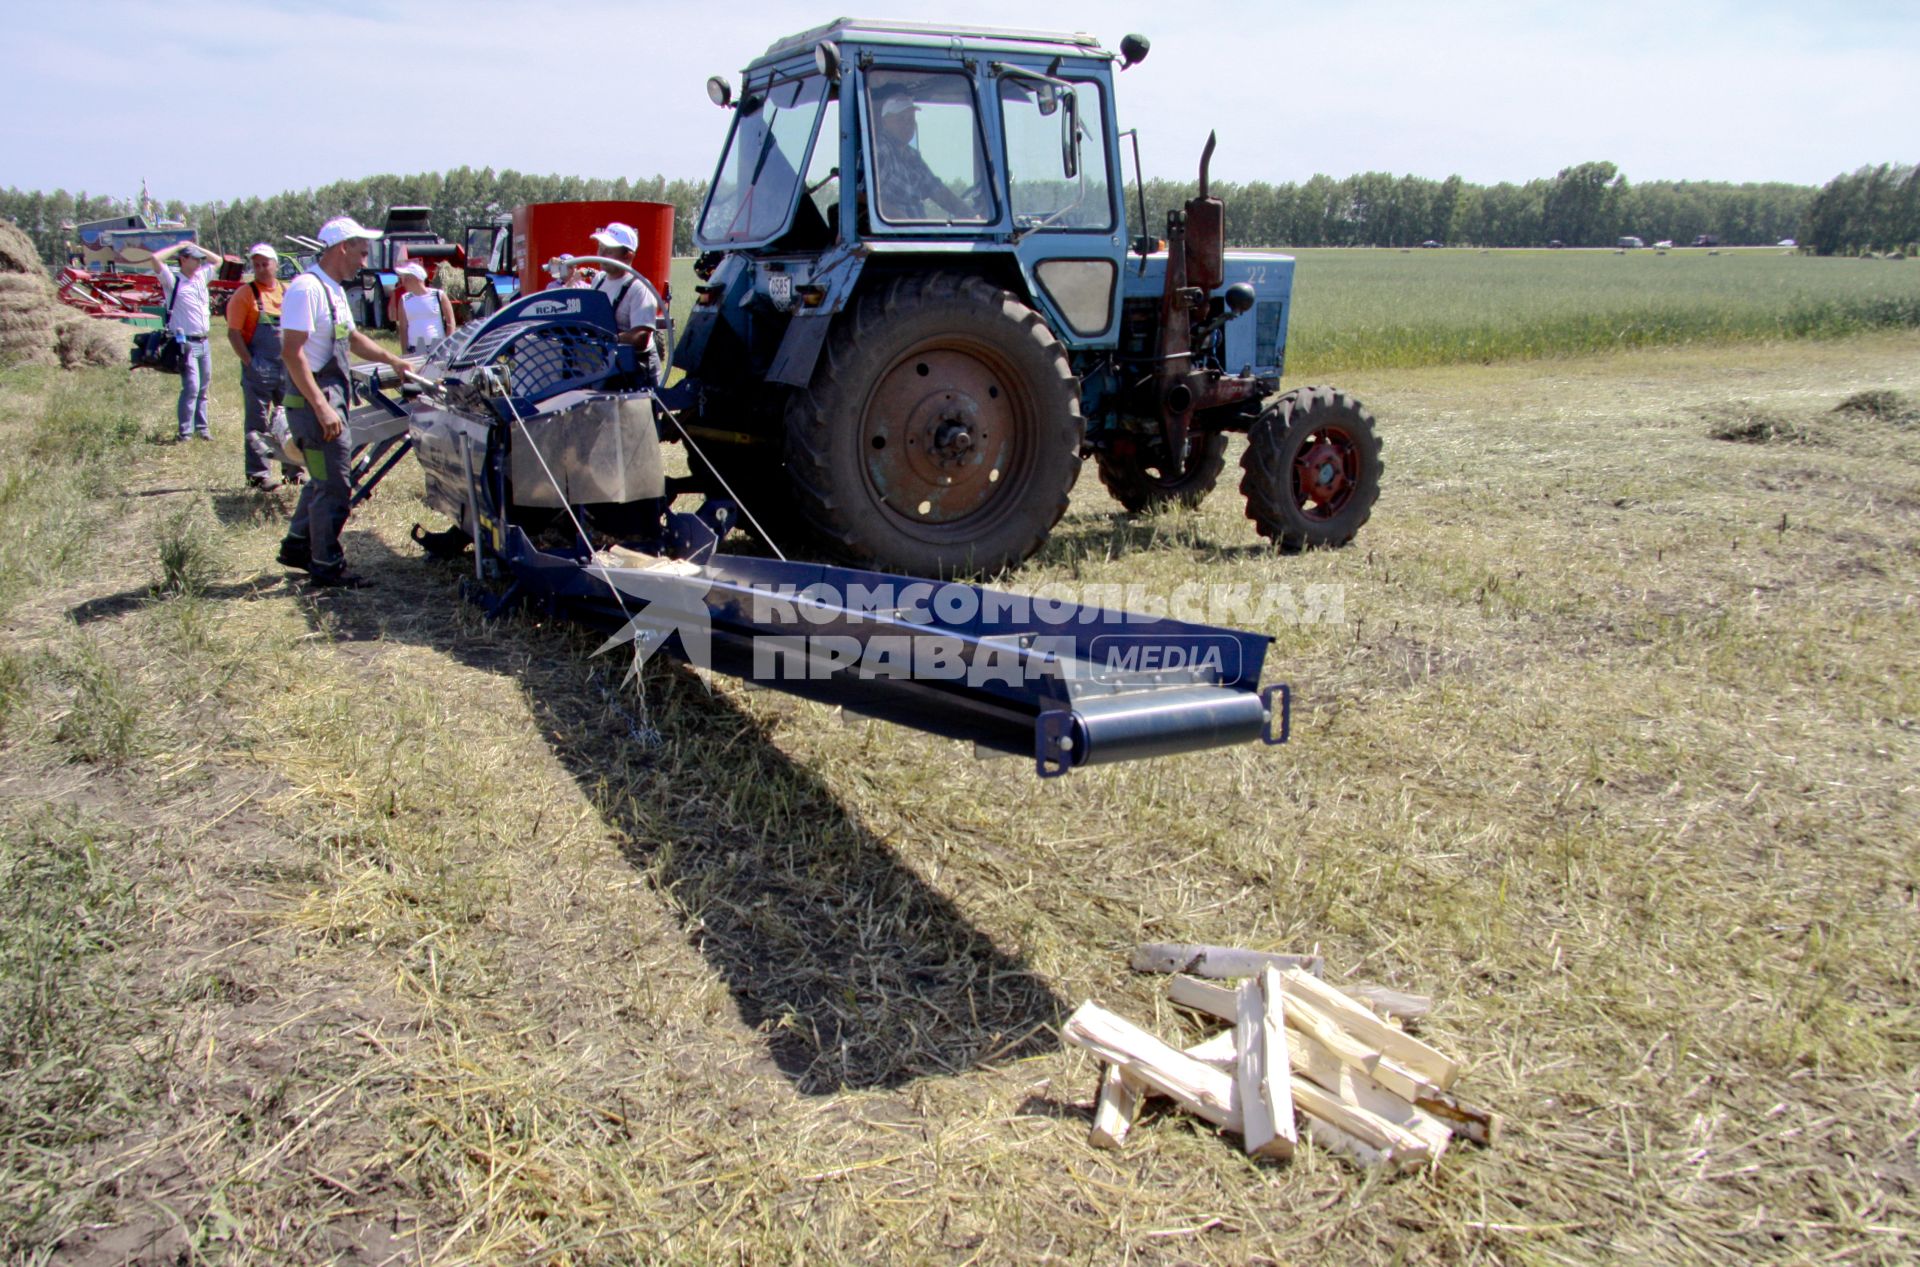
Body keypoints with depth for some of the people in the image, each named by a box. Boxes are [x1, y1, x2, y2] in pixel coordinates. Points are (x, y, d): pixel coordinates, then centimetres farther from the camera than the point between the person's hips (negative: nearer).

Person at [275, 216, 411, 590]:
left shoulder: (334, 290, 14)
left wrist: (392, 360, 28)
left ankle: (297, 546, 34)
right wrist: (321, 408, -27)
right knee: (333, 486, -4)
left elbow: (352, 337, 31)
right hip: (314, 402, -10)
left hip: (332, 400, 10)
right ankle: (326, 567, 5)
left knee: (324, 479, 20)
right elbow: (292, 353, -23)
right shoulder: (306, 289, -17)